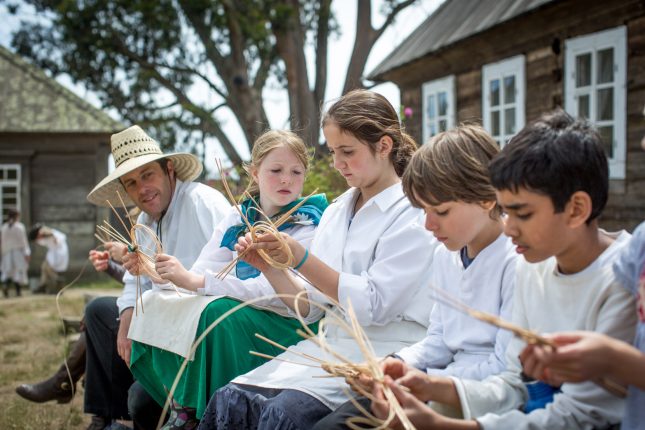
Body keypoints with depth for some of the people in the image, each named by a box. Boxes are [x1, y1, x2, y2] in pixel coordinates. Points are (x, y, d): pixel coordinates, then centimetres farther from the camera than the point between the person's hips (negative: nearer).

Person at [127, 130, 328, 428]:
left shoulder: (307, 225, -10)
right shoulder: (238, 217, 7)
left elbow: (276, 291, -24)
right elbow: (203, 272, -1)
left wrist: (195, 281, -31)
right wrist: (164, 274, -23)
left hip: (284, 325, -6)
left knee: (218, 311, -32)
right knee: (152, 303, -8)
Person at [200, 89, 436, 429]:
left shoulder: (412, 213, -5)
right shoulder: (335, 212, 15)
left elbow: (373, 305, -14)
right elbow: (308, 305, 13)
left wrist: (302, 259, -20)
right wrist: (269, 267, -4)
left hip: (384, 353, -6)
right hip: (331, 344, 6)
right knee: (229, 400, -16)